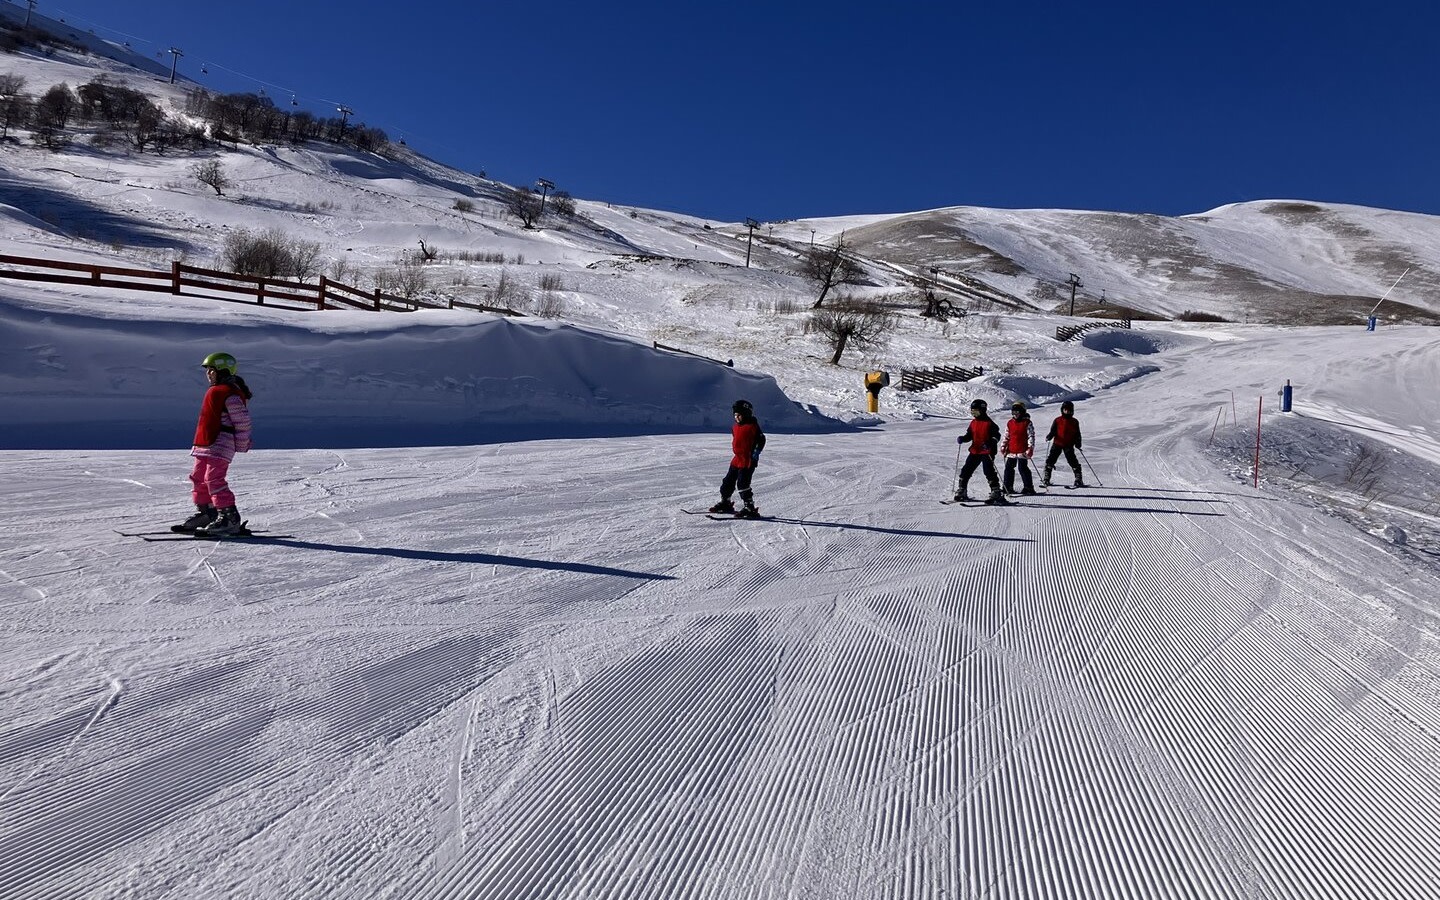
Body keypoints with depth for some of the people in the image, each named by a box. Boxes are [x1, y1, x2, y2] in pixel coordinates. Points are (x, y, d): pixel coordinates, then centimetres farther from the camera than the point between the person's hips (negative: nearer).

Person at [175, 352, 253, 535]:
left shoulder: (230, 394, -14)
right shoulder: (215, 391, 18)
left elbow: (243, 421, -16)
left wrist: (241, 446, -13)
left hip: (220, 444, -11)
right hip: (205, 444, 11)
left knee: (214, 479, -17)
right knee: (198, 477, 17)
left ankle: (229, 518, -17)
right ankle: (205, 513, 29)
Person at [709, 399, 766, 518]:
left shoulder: (752, 426, -12)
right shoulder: (735, 427, 13)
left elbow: (761, 439, -12)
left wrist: (756, 453, -16)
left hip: (748, 460, -9)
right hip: (737, 459, 9)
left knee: (742, 483, -15)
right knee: (728, 481, 15)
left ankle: (750, 508, -11)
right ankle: (725, 503, 31)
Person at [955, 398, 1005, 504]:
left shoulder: (989, 423, -10)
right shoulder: (973, 423, 12)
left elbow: (996, 435, -11)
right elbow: (969, 435, 20)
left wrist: (990, 443, -27)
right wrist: (962, 438, 0)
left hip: (987, 452, -7)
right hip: (975, 451, 7)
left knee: (988, 471, -13)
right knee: (966, 470, 6)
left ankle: (996, 493, -7)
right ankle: (961, 491, 17)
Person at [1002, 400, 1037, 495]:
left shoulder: (1027, 423, -3)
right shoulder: (1010, 423, 12)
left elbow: (1031, 436, -6)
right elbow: (1006, 436, 19)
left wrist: (1030, 448, -14)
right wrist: (1004, 446, 12)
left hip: (1023, 451, -6)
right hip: (1011, 451, 6)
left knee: (1023, 468, -6)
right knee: (1009, 468, 7)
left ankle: (1029, 487, 3)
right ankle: (1008, 487, 15)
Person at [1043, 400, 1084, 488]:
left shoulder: (1074, 422, 8)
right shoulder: (1057, 421, 7)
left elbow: (1077, 435, 12)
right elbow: (1053, 431, 7)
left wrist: (1078, 444, -1)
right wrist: (1049, 437, -14)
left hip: (1069, 445, -1)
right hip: (1057, 444, 1)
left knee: (1072, 461, -8)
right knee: (1051, 460, -3)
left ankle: (1079, 480, -1)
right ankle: (1046, 479, 5)